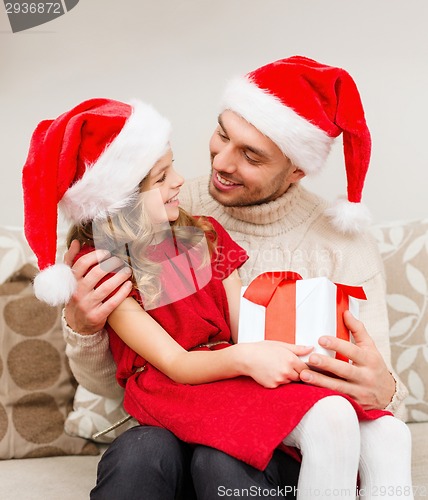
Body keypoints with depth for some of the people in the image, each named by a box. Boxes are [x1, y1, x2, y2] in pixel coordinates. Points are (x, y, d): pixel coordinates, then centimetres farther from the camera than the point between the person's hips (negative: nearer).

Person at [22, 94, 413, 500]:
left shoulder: (204, 235, 10)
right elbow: (173, 363, -13)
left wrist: (285, 353, -18)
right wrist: (244, 358, -32)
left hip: (230, 372, 6)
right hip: (171, 390, -6)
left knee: (386, 432, -16)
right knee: (330, 421, -29)